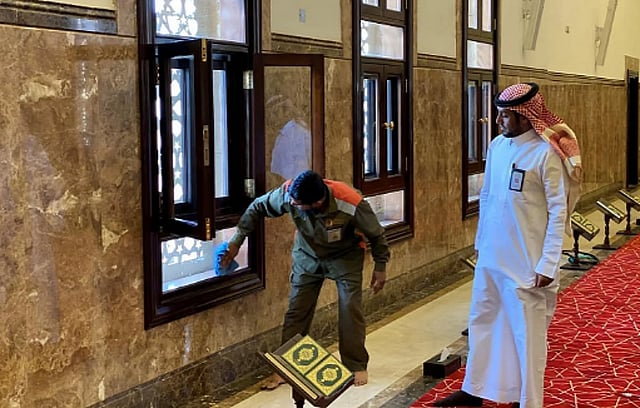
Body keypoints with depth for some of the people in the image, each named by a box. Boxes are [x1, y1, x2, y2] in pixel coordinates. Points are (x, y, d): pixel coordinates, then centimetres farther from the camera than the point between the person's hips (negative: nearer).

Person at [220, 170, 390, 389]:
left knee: (350, 309, -7)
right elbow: (257, 207, -11)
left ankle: (356, 366, 10)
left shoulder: (350, 204, -37)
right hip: (307, 256, 3)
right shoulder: (288, 193, -30)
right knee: (296, 310, 0)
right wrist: (236, 240, -13)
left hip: (345, 257, -2)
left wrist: (380, 266, -8)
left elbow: (376, 234, -18)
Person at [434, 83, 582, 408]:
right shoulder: (498, 145, 4)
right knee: (481, 322, 17)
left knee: (527, 333, 6)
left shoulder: (547, 153, -15)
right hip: (490, 256, 7)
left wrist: (548, 264, -18)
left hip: (526, 262, -7)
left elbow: (558, 212, -15)